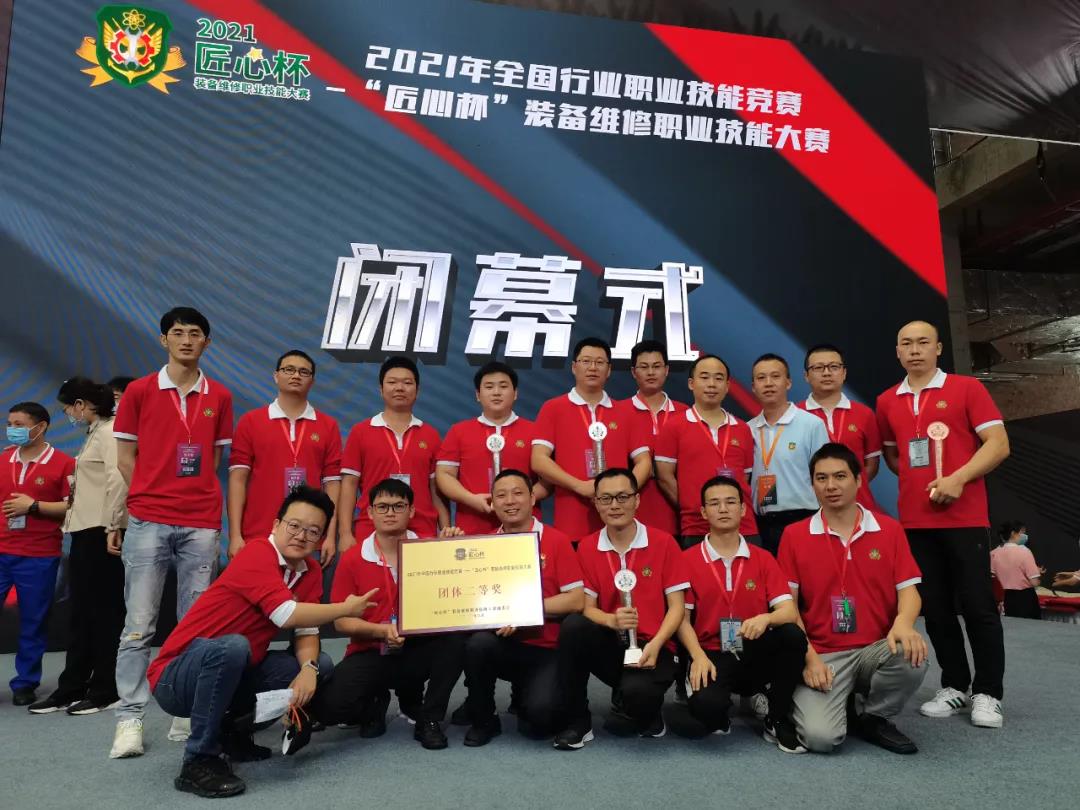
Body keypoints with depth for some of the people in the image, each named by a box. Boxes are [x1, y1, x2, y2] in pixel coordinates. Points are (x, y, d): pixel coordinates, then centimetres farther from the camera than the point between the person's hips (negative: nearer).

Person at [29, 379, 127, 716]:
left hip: (101, 531, -9)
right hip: (86, 531, 9)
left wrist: (112, 527, -23)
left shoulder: (109, 432, -11)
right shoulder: (94, 434, 18)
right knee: (80, 612, 13)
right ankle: (71, 688, 21)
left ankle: (105, 690, 9)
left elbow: (118, 480, -21)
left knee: (104, 610, -1)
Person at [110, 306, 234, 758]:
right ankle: (130, 719, 9)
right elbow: (125, 458, 8)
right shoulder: (138, 392, 5)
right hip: (148, 521, -1)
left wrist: (195, 496, 4)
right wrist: (149, 498, 5)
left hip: (202, 525, 1)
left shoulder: (219, 398, 9)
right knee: (138, 625, 0)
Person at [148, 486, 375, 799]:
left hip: (231, 672, 8)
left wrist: (308, 668, -22)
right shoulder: (257, 552, -23)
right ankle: (198, 761, -18)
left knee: (321, 664, 0)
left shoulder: (311, 571, 1)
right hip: (175, 677, -8)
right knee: (233, 646, -38)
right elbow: (287, 616, -33)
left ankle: (234, 730, 12)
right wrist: (347, 608, -19)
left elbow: (306, 631, -1)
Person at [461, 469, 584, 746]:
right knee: (478, 643, -30)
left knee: (539, 714, -25)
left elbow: (576, 601, -9)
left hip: (544, 649, -2)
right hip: (502, 644, 3)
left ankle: (528, 697, 14)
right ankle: (483, 720, -3)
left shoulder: (556, 540, -4)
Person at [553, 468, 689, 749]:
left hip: (650, 647, -2)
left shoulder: (663, 542, -3)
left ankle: (647, 718, 7)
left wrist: (654, 645, -20)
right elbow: (588, 607, 0)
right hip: (609, 644, 3)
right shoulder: (587, 547, 2)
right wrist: (612, 621, -23)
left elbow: (677, 606, -4)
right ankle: (577, 722, -11)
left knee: (638, 693, -35)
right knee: (573, 625, -29)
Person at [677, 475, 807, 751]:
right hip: (712, 655, -2)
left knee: (793, 635, -29)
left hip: (756, 654, 3)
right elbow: (682, 618, -2)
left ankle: (777, 720, -6)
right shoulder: (688, 559, 0)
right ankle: (719, 717, 8)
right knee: (705, 705, -34)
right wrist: (699, 657, -18)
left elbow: (789, 611, -5)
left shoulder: (763, 558, 6)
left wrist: (766, 618, -28)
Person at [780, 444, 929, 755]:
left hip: (876, 648, 2)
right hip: (822, 655, -2)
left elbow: (908, 588, 0)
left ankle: (874, 719, 0)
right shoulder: (794, 535, 1)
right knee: (821, 737, -24)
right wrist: (809, 657, -11)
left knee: (912, 657, -33)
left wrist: (903, 622, -23)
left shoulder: (890, 530, 5)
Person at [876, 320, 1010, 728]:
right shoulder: (887, 402, 10)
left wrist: (957, 478, -19)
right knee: (935, 607, 9)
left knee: (978, 605, 2)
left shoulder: (966, 388, -1)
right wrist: (915, 480, 4)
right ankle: (954, 687, 23)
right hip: (914, 521, 4)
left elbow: (998, 443, -7)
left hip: (965, 518, -4)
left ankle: (987, 694, 15)